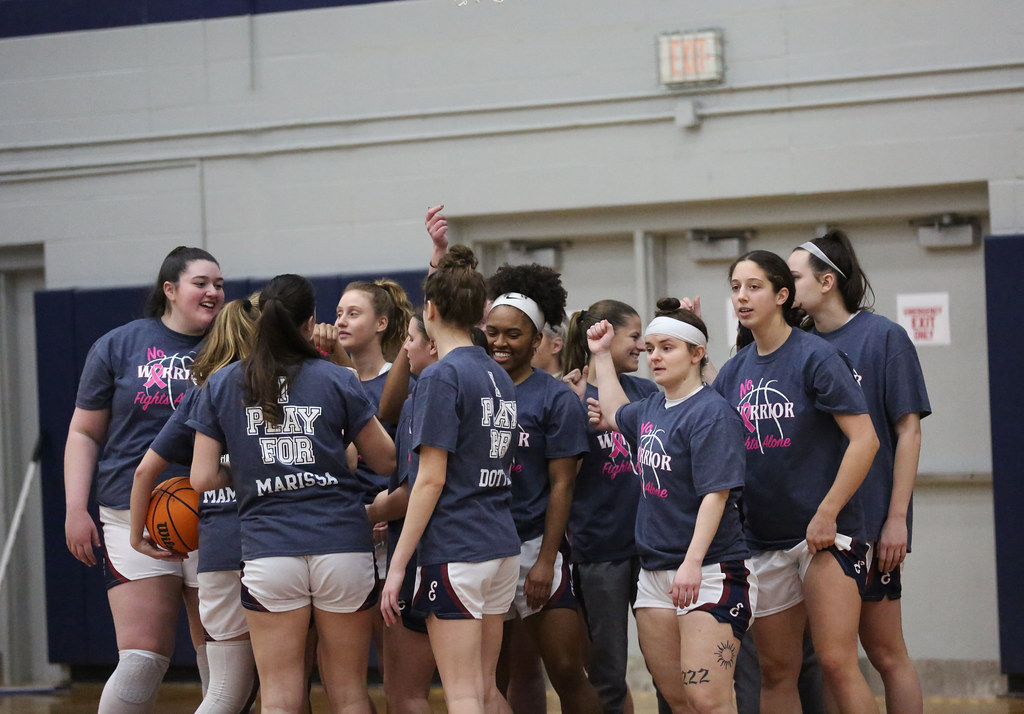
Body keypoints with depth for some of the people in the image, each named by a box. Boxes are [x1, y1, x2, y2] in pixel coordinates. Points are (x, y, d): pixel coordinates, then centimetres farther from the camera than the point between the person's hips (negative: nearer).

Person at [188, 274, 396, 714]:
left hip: (267, 550, 0)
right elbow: (386, 461, 9)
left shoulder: (221, 386, 5)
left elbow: (202, 478, 2)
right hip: (343, 546, 0)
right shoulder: (336, 380, 2)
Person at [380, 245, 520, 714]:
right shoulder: (499, 377, 12)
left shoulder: (440, 377, -11)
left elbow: (431, 480, -14)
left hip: (454, 551, -8)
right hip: (502, 548, 8)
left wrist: (398, 564, -11)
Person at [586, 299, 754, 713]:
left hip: (709, 574, -8)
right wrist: (601, 354, 38)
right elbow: (615, 413, 39)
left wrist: (693, 562, -28)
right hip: (655, 570, 8)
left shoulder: (711, 412, -11)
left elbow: (715, 493, -20)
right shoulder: (652, 408, 14)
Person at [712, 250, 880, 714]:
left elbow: (864, 439, -13)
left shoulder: (815, 357, -8)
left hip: (825, 531, -6)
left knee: (837, 664, -13)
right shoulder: (733, 372, 10)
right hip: (763, 536, 6)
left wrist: (827, 512, -16)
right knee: (775, 672, 9)